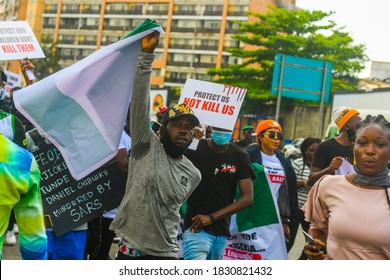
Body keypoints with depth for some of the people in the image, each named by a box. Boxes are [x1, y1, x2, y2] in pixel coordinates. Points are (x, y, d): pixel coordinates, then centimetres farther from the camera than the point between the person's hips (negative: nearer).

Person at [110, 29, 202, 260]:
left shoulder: (193, 175, 6)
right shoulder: (147, 145, -5)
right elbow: (140, 101, -16)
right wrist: (146, 55, -24)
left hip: (165, 256, 3)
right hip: (130, 251, -3)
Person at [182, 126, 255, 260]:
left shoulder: (239, 156, 3)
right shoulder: (195, 149, -4)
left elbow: (248, 198, -1)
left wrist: (212, 217, -10)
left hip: (222, 231, 4)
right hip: (196, 228, -4)